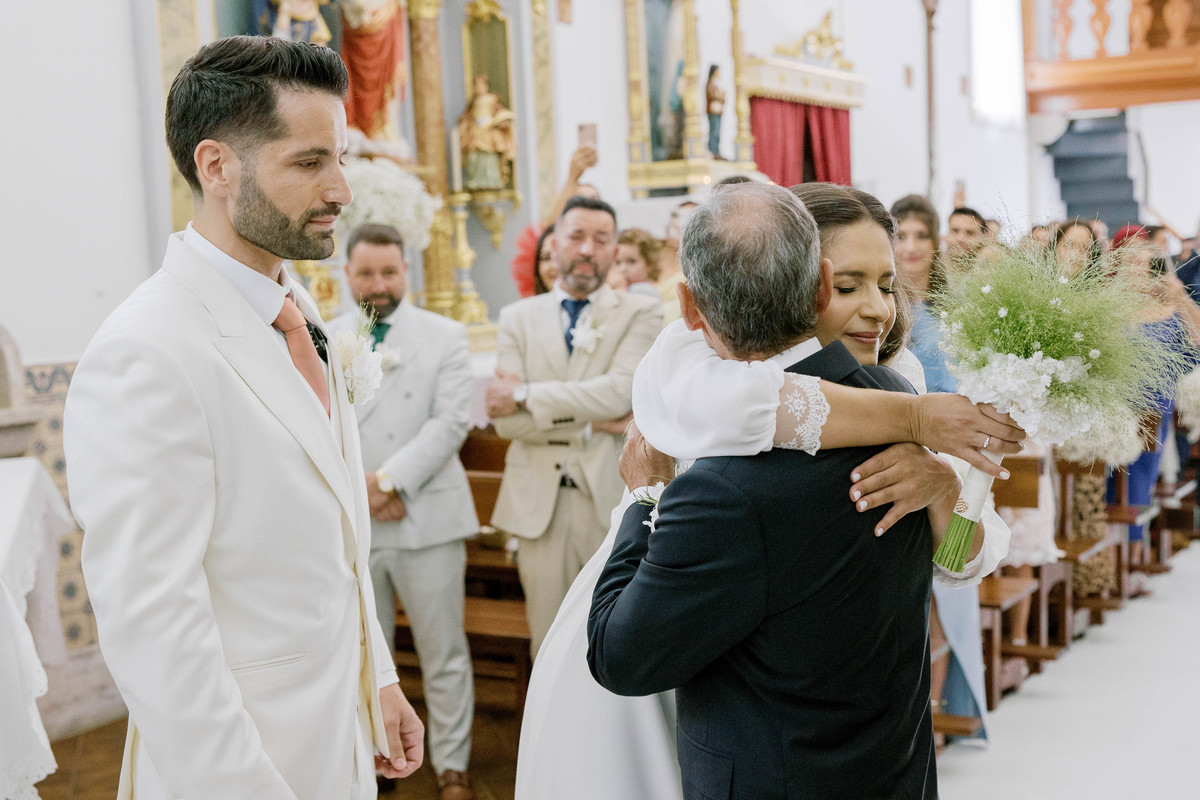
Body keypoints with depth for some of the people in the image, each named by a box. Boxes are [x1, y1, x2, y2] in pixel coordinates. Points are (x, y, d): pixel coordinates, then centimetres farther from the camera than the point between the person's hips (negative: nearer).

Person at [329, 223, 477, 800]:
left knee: (443, 654, 5)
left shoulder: (445, 336, 3)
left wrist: (390, 480, -15)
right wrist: (357, 487, -11)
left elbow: (451, 421, -7)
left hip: (426, 519, -2)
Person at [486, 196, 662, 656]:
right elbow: (506, 420, -2)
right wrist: (590, 421, -12)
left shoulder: (640, 314, 4)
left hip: (614, 501, -2)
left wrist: (526, 396, -12)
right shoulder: (519, 317, 9)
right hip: (539, 501, 2)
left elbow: (621, 391, -15)